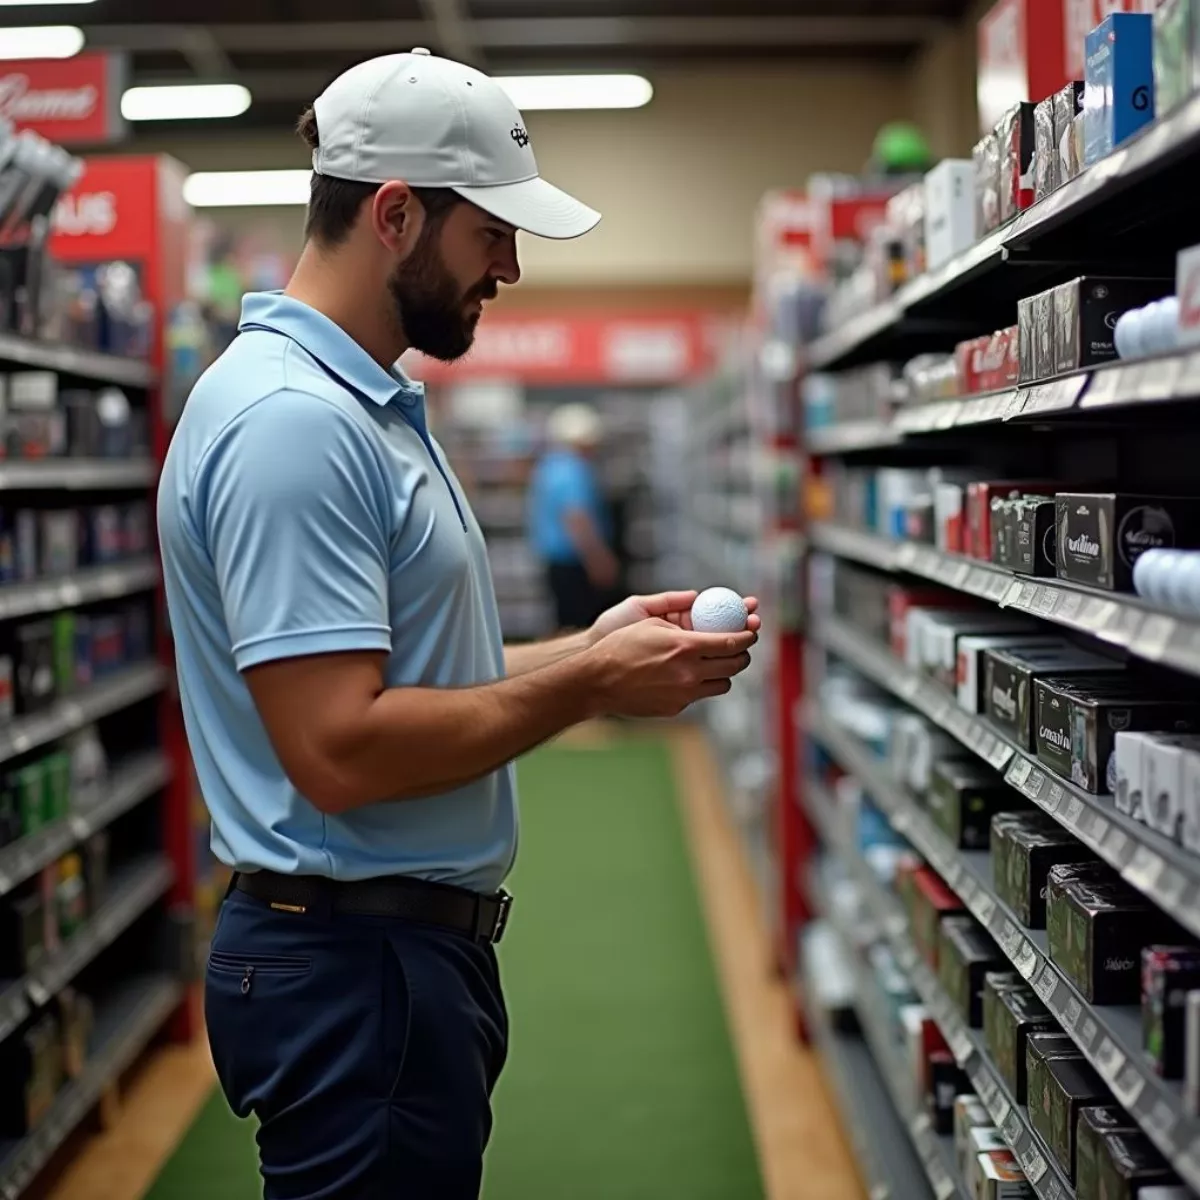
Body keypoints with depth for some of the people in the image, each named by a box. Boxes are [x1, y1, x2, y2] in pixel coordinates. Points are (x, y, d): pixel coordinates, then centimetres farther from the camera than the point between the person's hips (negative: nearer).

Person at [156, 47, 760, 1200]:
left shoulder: (358, 400, 11)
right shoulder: (292, 421, -21)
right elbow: (340, 749, -27)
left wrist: (588, 646, 3)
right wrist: (592, 685, -18)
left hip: (413, 943, 10)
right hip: (354, 964, -10)